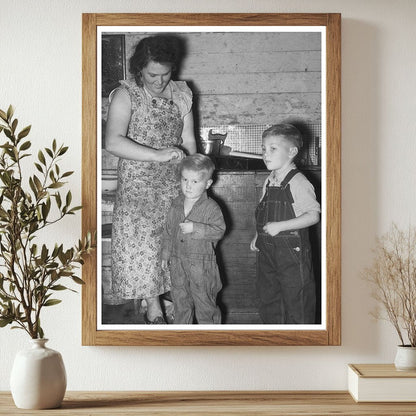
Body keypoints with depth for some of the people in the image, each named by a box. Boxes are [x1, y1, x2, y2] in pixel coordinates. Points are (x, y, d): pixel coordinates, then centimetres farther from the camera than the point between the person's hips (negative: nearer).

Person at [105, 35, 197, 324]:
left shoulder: (181, 94, 5)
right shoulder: (126, 96, -10)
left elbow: (188, 141, 7)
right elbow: (113, 142, -24)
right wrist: (158, 155, -31)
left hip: (173, 183, 4)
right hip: (138, 184, -4)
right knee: (143, 245, -1)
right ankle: (154, 310, 12)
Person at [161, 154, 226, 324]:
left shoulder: (210, 207, -13)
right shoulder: (176, 204, 5)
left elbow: (219, 230, -20)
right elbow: (169, 230, 13)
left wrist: (195, 228, -27)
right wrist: (165, 253, 15)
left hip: (202, 265, -5)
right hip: (178, 262, 5)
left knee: (204, 301, 5)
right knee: (180, 300, 15)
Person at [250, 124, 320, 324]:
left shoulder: (298, 183, -16)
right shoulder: (269, 182, 9)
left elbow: (313, 215, -20)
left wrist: (279, 226, -24)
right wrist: (258, 236, 10)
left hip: (292, 251, -8)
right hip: (268, 250, 9)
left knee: (297, 301, 1)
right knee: (268, 297, 17)